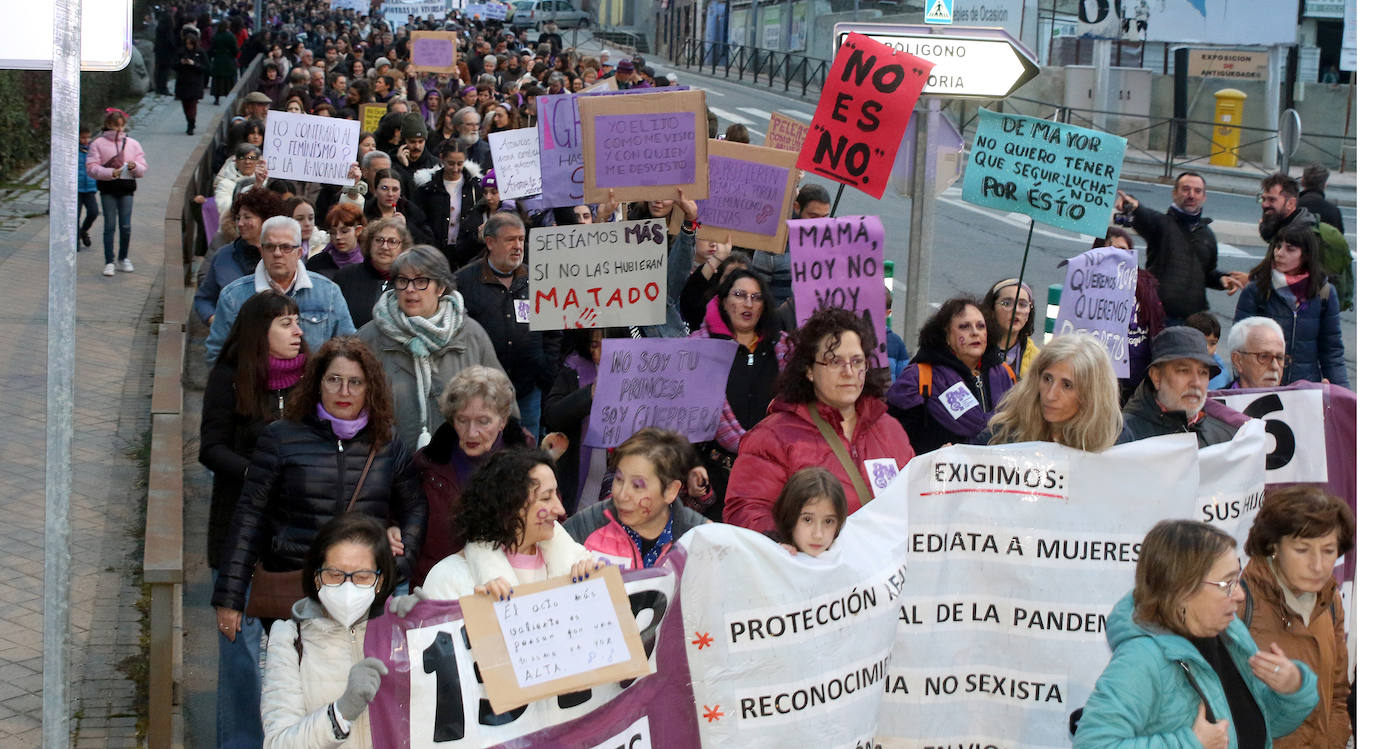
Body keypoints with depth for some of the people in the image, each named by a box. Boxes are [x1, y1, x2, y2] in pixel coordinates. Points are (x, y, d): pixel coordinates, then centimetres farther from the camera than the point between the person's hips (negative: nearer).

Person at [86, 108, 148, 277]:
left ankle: (124, 258, 20)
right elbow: (91, 168, -5)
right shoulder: (98, 144, 2)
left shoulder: (133, 144, 10)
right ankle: (109, 262, 2)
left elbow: (143, 169, 10)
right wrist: (110, 173, -19)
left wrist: (135, 167, -13)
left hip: (126, 188, 2)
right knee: (110, 225, -3)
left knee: (126, 226, 1)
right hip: (107, 188, -2)